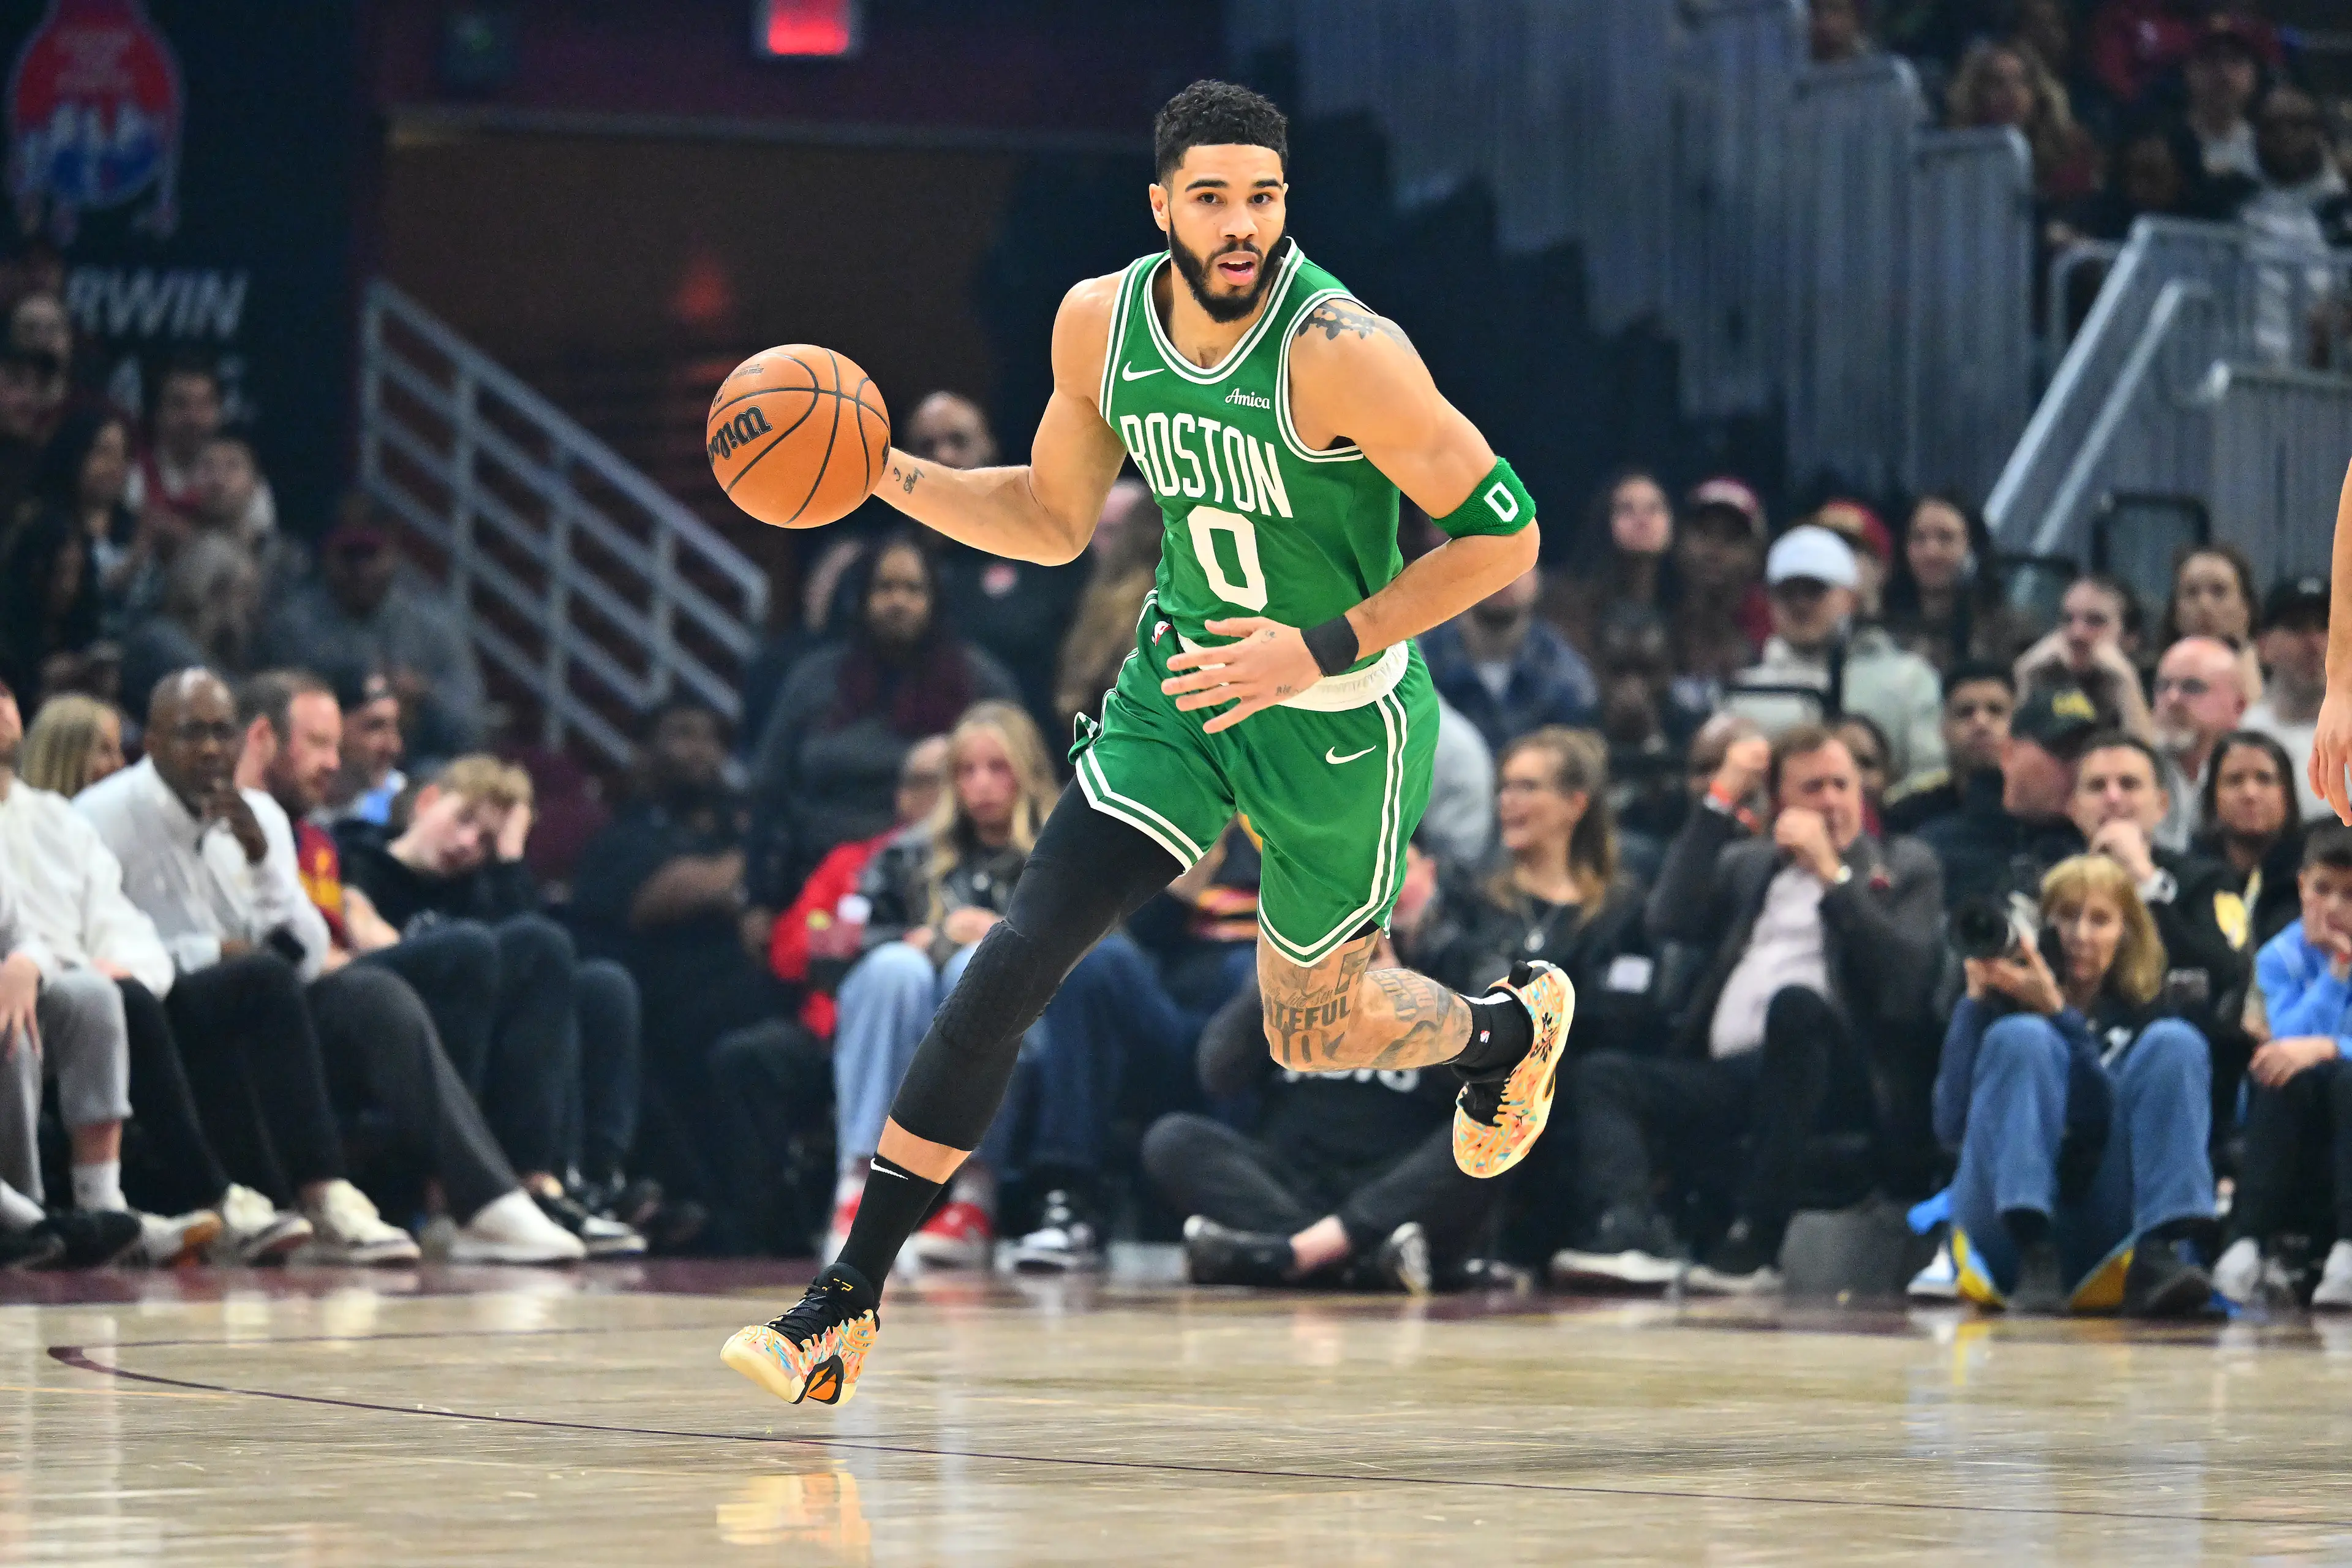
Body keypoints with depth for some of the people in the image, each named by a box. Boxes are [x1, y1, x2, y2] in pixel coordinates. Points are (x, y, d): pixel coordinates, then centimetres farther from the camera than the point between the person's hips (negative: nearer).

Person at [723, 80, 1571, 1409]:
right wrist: (882, 473, -7)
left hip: (1342, 724, -4)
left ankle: (1513, 1026, 52)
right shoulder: (1101, 324, -9)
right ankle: (851, 1298, -8)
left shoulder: (1341, 352, -27)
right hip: (1180, 683, 4)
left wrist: (1320, 651, -24)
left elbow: (1505, 535, -21)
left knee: (1311, 1029, 16)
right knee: (1019, 959, -11)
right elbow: (1055, 521, 8)